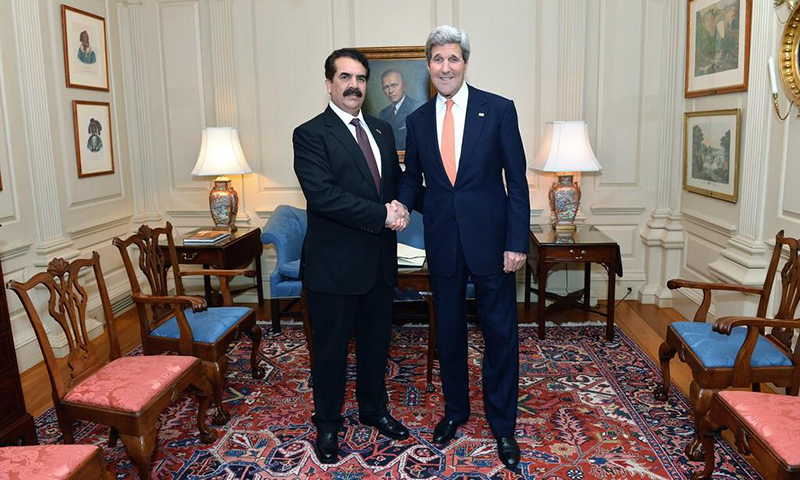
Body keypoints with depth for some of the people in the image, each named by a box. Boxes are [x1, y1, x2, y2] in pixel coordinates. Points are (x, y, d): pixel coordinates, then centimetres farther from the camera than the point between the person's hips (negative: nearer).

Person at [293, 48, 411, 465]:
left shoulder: (382, 130, 11)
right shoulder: (310, 134, -9)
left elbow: (398, 179, 16)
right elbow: (322, 194, -21)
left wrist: (399, 206, -7)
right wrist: (382, 215, -22)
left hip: (380, 260, 6)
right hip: (334, 263, -6)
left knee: (376, 341, 19)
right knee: (331, 348, 10)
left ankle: (373, 408, 41)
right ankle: (327, 423, 30)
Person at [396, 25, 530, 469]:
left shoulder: (499, 110, -4)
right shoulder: (417, 120, 6)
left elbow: (517, 180, -5)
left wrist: (517, 242, -10)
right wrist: (397, 209, -10)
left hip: (489, 240, -3)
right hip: (442, 244, 3)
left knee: (501, 333, 6)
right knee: (448, 333, 15)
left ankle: (502, 424, 26)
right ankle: (455, 410, 36)